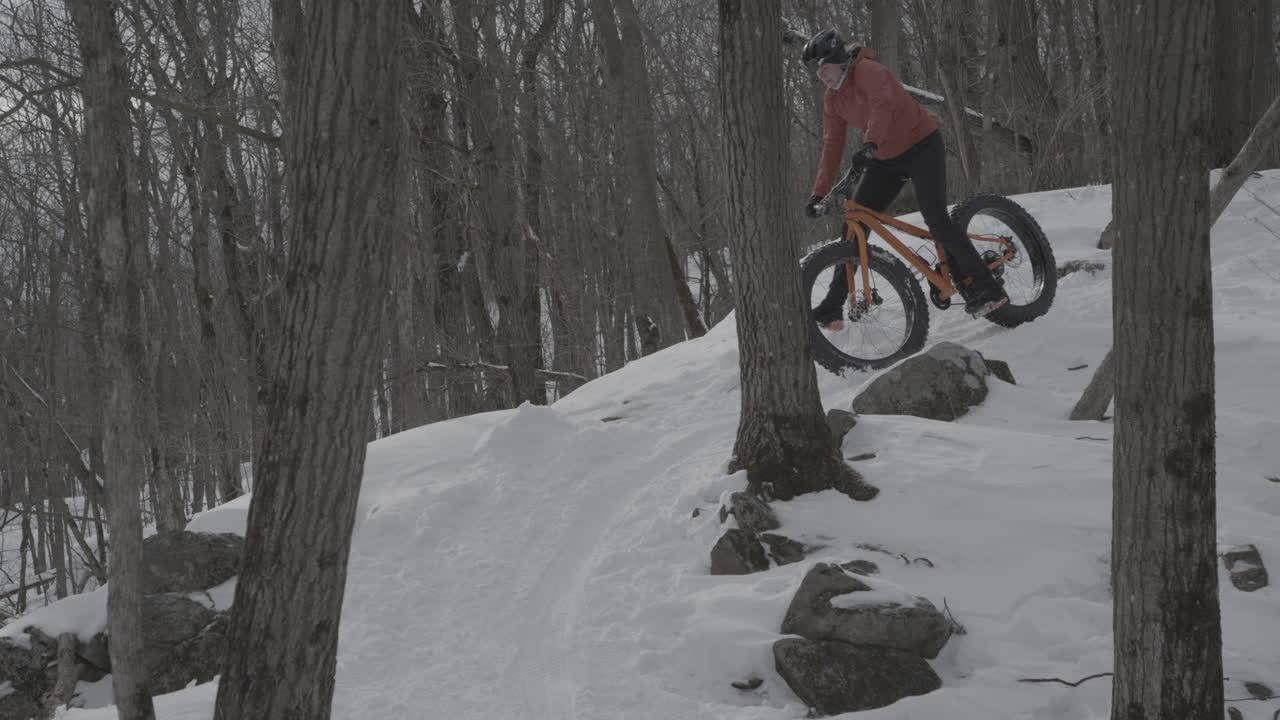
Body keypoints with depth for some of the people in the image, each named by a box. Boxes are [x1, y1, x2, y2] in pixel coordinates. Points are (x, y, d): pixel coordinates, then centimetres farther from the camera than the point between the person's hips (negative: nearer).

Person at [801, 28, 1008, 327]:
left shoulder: (867, 70, -18)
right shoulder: (833, 100, 6)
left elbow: (884, 103, -36)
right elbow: (832, 146, 7)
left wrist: (871, 143, -52)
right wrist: (818, 193, -1)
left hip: (922, 147, -8)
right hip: (887, 159, 8)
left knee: (936, 220, -18)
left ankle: (988, 290, -10)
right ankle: (832, 307, 1)